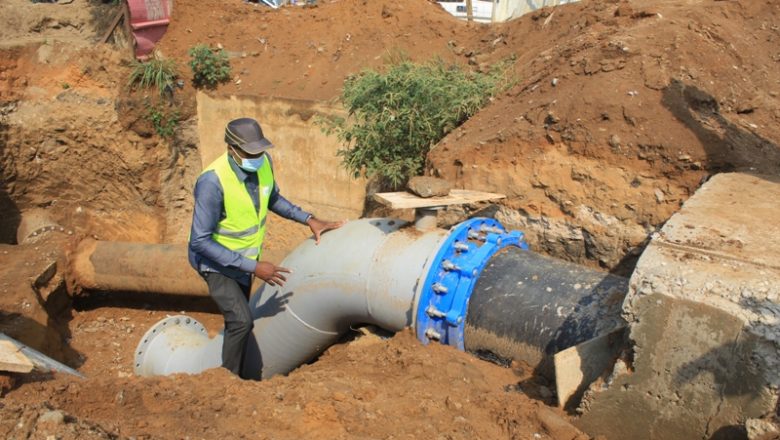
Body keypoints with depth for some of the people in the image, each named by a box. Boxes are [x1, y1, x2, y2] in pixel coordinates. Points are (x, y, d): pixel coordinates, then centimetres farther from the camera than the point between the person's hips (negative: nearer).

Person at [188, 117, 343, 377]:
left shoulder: (264, 162, -15)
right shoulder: (213, 181, -34)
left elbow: (272, 199, 7)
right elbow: (201, 241, -30)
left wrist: (309, 219, -5)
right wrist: (253, 267, -31)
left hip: (243, 257, 7)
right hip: (215, 260, -7)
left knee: (237, 320, 20)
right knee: (241, 320, -22)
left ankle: (232, 374, 42)